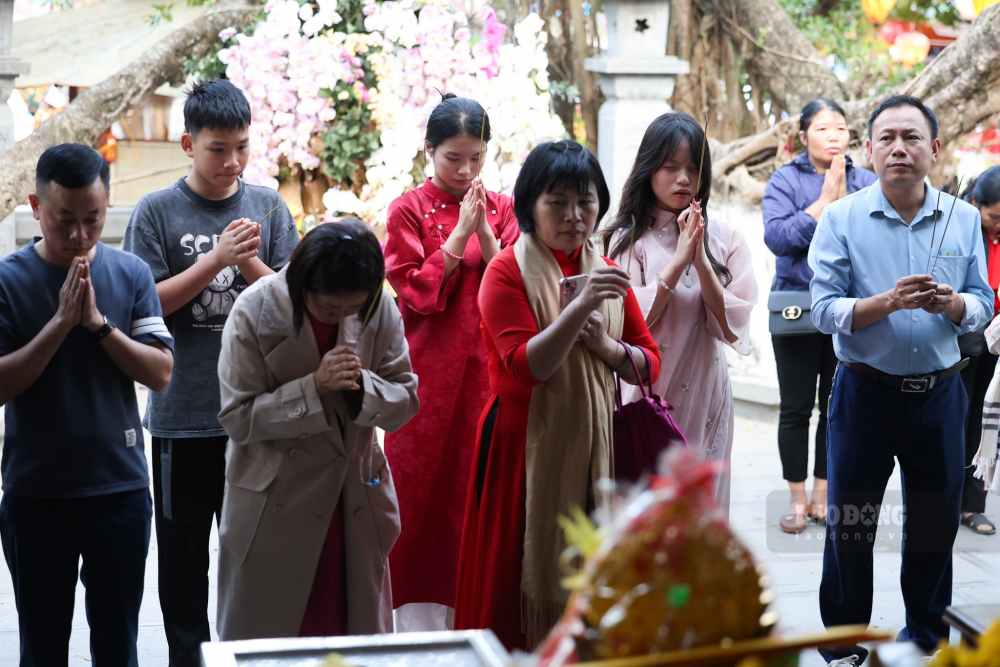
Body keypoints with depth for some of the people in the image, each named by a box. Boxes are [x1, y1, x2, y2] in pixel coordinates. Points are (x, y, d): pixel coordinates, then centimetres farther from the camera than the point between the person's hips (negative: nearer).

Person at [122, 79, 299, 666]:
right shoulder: (157, 212, -3)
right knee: (184, 546, 9)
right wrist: (216, 260, -17)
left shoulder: (269, 206, 3)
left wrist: (250, 265, -16)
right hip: (182, 414, -2)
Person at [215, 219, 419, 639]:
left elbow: (405, 400, -2)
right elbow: (237, 418, -15)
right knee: (265, 634, 8)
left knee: (360, 626, 14)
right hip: (273, 506, -3)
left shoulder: (379, 308, -8)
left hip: (355, 501, 3)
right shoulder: (255, 311, -16)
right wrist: (314, 388, -26)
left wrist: (362, 385, -24)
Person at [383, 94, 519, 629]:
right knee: (424, 488, 1)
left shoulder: (502, 208, 8)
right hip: (429, 371, -2)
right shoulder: (409, 210, -1)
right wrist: (459, 233, -14)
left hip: (485, 371, 3)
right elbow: (416, 292, -9)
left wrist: (485, 232, -11)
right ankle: (420, 622, 9)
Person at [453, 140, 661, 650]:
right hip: (525, 442, -5)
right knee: (522, 571, 1)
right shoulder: (507, 271, -8)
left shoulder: (607, 272, 9)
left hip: (593, 444, 5)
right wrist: (581, 306, -27)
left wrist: (607, 347, -10)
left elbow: (649, 364, 10)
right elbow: (524, 367, -18)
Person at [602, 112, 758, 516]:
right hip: (646, 397, -2)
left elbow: (732, 327, -4)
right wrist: (679, 258, -15)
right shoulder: (628, 238, -4)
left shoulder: (724, 238, 3)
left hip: (705, 396, 3)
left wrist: (701, 260, -15)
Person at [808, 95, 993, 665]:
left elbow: (983, 304, 2)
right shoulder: (842, 219, -8)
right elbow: (825, 311, -13)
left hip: (941, 392, 3)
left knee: (936, 521, 14)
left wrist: (953, 304, -20)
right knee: (850, 524, 7)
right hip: (865, 391, -2)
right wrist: (889, 302, -27)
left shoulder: (964, 219, 0)